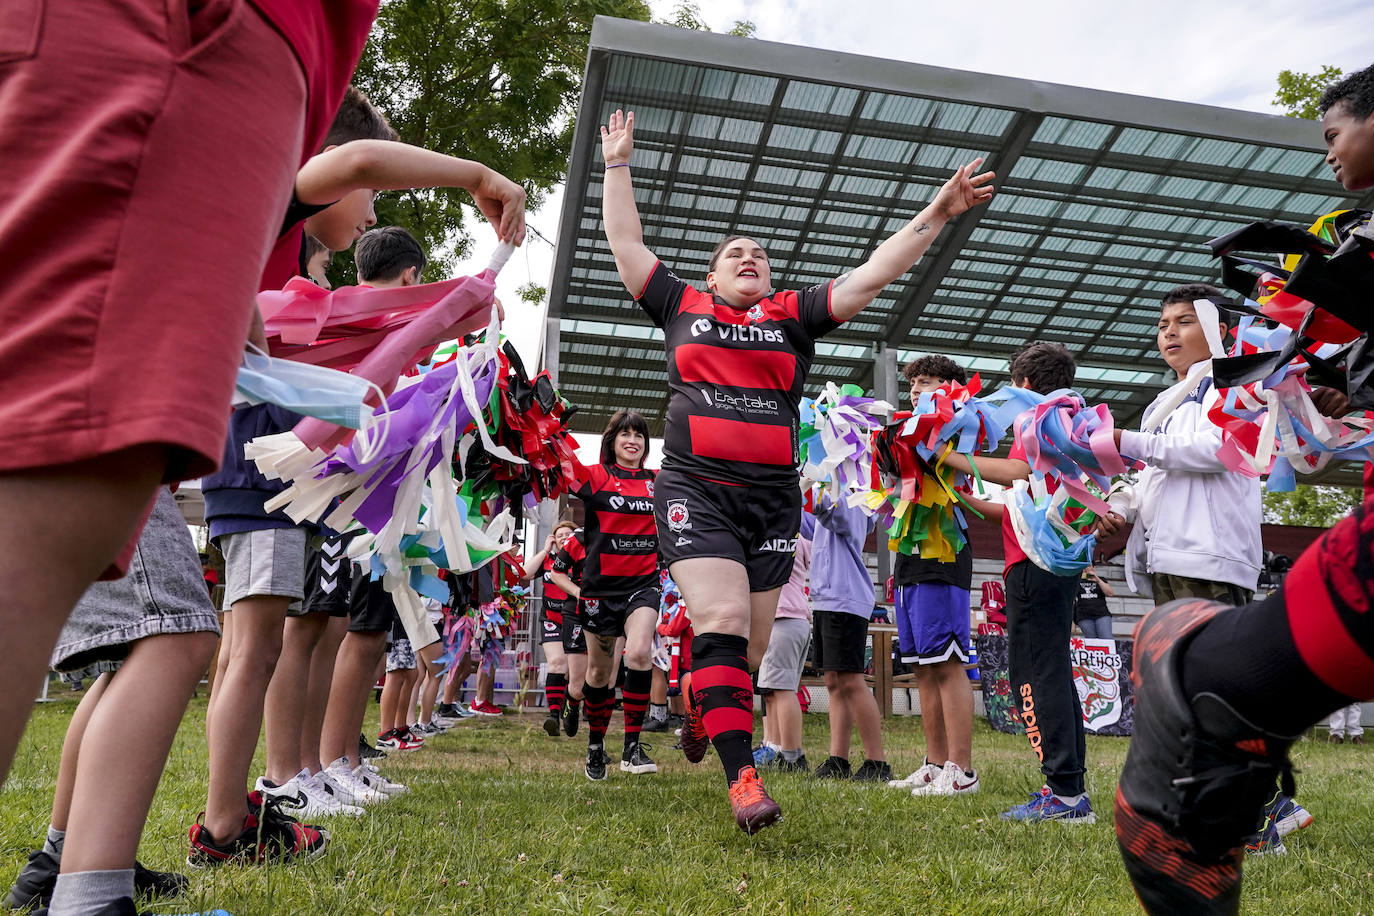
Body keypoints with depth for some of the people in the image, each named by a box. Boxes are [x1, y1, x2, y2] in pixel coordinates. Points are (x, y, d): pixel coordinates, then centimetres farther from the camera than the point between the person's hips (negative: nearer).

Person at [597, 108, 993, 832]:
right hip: (696, 491, -2)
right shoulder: (683, 308, 13)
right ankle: (743, 779, -16)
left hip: (773, 499, 3)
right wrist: (617, 165, 24)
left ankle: (699, 710, 40)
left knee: (749, 647, 8)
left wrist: (939, 214, 8)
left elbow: (874, 272, 12)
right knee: (721, 623, -18)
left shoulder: (794, 317, 15)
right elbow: (625, 241, 18)